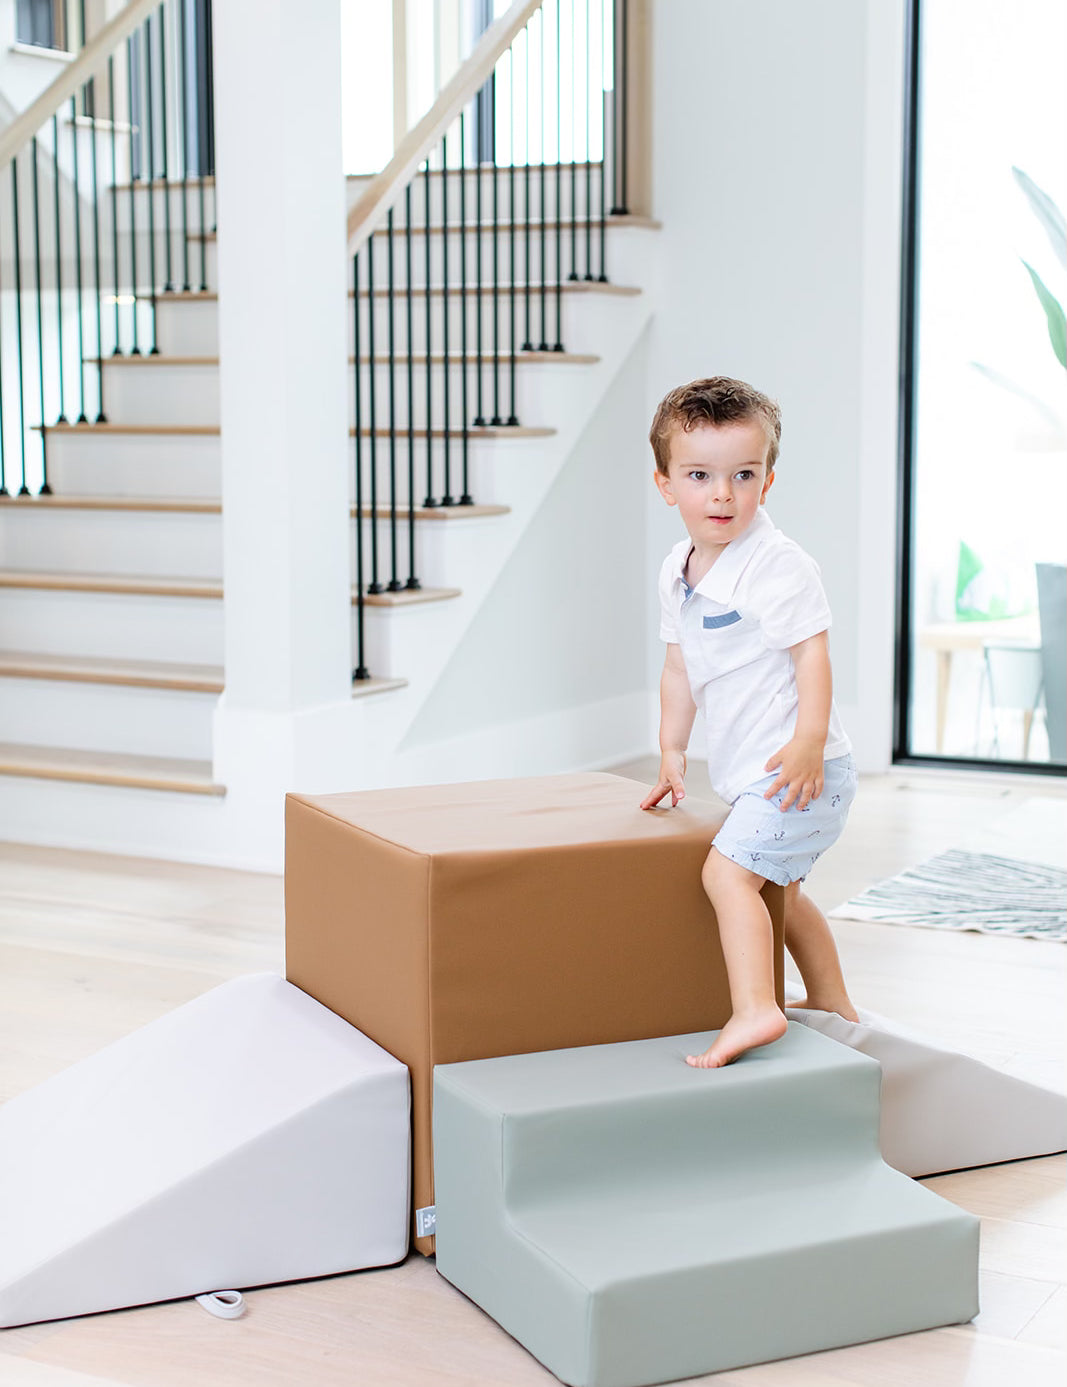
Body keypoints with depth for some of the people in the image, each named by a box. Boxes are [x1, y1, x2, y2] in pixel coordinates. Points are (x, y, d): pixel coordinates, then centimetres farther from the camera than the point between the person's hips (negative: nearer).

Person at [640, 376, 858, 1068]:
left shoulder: (778, 564, -18)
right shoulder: (677, 572, 7)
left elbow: (812, 652, -21)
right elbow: (680, 667, 17)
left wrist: (808, 741, -30)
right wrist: (672, 754, 21)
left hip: (800, 769, -10)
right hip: (750, 772, 10)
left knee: (728, 872, -21)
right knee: (777, 885, 24)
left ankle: (754, 1010, -24)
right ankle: (831, 1001, 41)